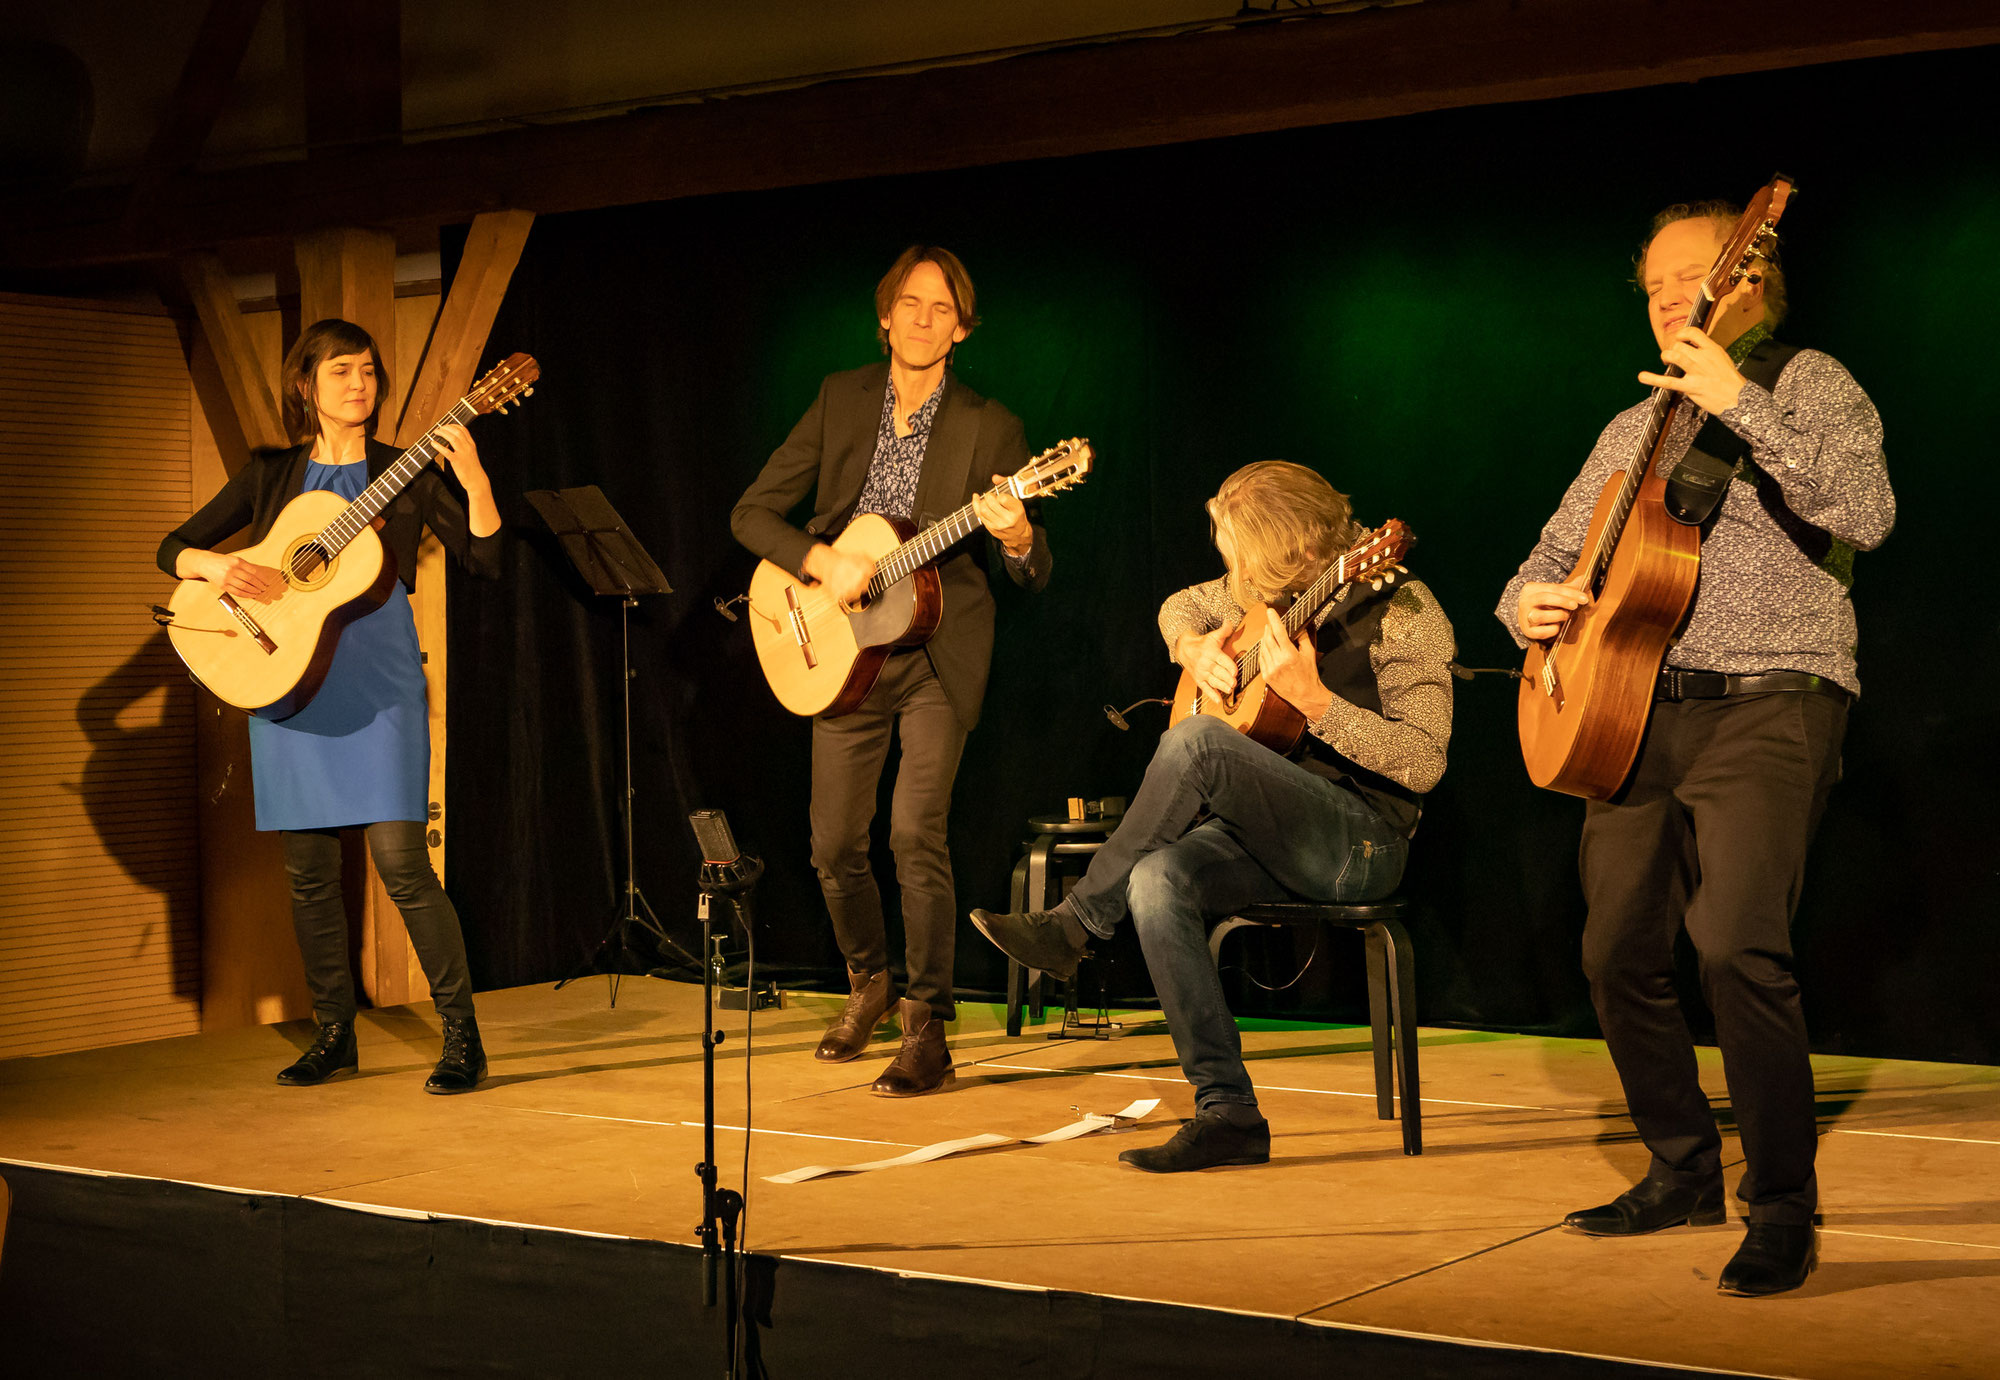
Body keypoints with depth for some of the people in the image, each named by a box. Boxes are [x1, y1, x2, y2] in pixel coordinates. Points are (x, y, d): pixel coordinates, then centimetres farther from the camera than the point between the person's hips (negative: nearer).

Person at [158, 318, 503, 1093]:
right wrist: (218, 568, -12)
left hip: (377, 677, -3)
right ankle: (335, 1035, 20)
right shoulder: (270, 476, 11)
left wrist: (474, 480, -15)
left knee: (400, 857, -12)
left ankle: (463, 1037, -5)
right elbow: (173, 549, 10)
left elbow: (485, 561, 0)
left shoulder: (405, 473, 6)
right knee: (309, 869, 6)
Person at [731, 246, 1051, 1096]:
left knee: (916, 829, -19)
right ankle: (869, 981, 36)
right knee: (834, 844, 8)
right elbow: (753, 512, 0)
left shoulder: (987, 428, -6)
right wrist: (823, 562, -18)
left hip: (939, 654, -3)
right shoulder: (840, 400, 2)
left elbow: (1035, 576, -7)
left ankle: (928, 1034, -11)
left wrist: (1016, 535, -31)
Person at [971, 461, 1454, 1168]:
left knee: (1194, 742, -30)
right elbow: (1181, 606, 29)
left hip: (1362, 841, -7)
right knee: (1157, 879, -26)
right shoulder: (1269, 591, 11)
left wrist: (1314, 699, -27)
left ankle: (1073, 924, -15)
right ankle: (1228, 1113, -23)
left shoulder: (1404, 615, -12)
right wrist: (1193, 648, 6)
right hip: (1270, 831, 7)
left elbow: (1424, 763, -18)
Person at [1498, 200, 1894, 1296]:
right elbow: (1556, 554, 25)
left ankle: (1783, 1212, -11)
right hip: (1640, 711, 7)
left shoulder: (1807, 384, 1)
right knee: (1619, 952, 6)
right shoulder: (1634, 430, 21)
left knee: (1737, 946, -22)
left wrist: (1740, 405, -22)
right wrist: (1528, 604, 1)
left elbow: (1864, 515, -18)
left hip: (1768, 707, -7)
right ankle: (1683, 1174, 23)